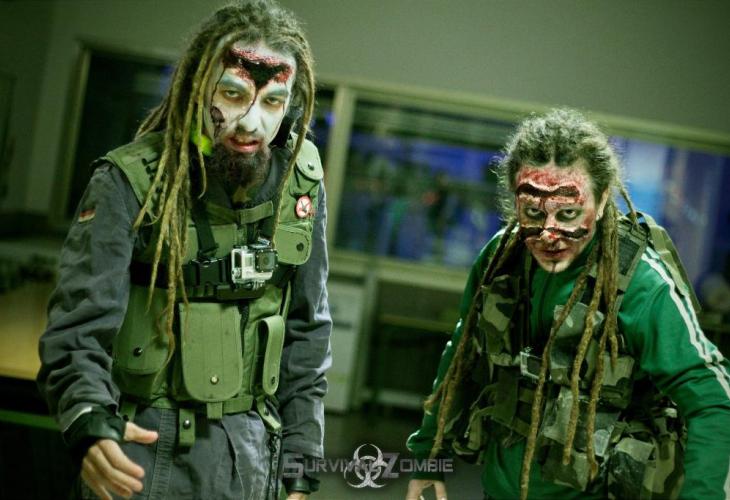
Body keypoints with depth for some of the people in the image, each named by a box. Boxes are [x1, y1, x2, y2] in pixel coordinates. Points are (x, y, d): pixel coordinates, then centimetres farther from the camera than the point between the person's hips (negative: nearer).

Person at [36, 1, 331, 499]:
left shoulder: (302, 182, -1)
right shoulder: (131, 182, -13)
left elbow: (307, 331, 6)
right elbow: (81, 324, -18)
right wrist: (90, 421, -38)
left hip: (247, 446, 4)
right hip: (141, 439, -3)